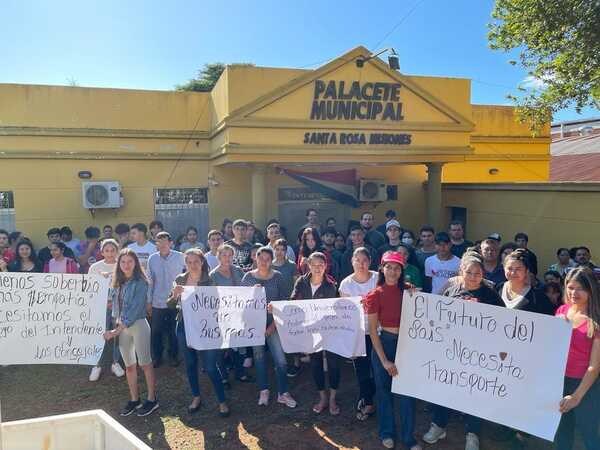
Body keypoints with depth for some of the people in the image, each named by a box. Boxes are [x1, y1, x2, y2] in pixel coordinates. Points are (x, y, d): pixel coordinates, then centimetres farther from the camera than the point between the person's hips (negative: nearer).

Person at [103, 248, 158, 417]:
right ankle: (134, 400, 25)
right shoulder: (118, 282, 7)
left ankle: (152, 399, 14)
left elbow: (136, 309, -17)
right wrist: (117, 321, -3)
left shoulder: (140, 283, -13)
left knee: (145, 363, 2)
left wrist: (117, 330, -16)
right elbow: (116, 304, 12)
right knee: (129, 365, 13)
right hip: (122, 327, 6)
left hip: (138, 325, -6)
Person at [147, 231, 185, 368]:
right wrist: (148, 301, 5)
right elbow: (150, 280, 4)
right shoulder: (152, 258, -2)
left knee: (174, 331, 11)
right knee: (156, 332, 10)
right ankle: (157, 357, 28)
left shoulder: (180, 257, -8)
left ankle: (173, 356, 29)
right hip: (157, 303, 1)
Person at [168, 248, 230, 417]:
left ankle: (222, 401, 14)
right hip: (184, 327, 4)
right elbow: (170, 305, 2)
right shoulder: (180, 280, 1)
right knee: (190, 363, 17)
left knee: (210, 367, -2)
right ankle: (196, 397, 36)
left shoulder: (209, 281, -8)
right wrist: (175, 294, -17)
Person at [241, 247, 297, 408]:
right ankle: (264, 391, 27)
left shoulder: (277, 277, -1)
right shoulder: (248, 277, 0)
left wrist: (274, 323, -7)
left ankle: (283, 393, 12)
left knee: (281, 359, -4)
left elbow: (282, 302, 0)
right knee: (259, 357, 11)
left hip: (273, 322, -1)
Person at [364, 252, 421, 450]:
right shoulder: (374, 295, -10)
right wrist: (384, 361, -11)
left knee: (408, 392, 7)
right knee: (385, 391, 13)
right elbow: (372, 330, -9)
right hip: (384, 344, -2)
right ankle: (387, 433, 34)